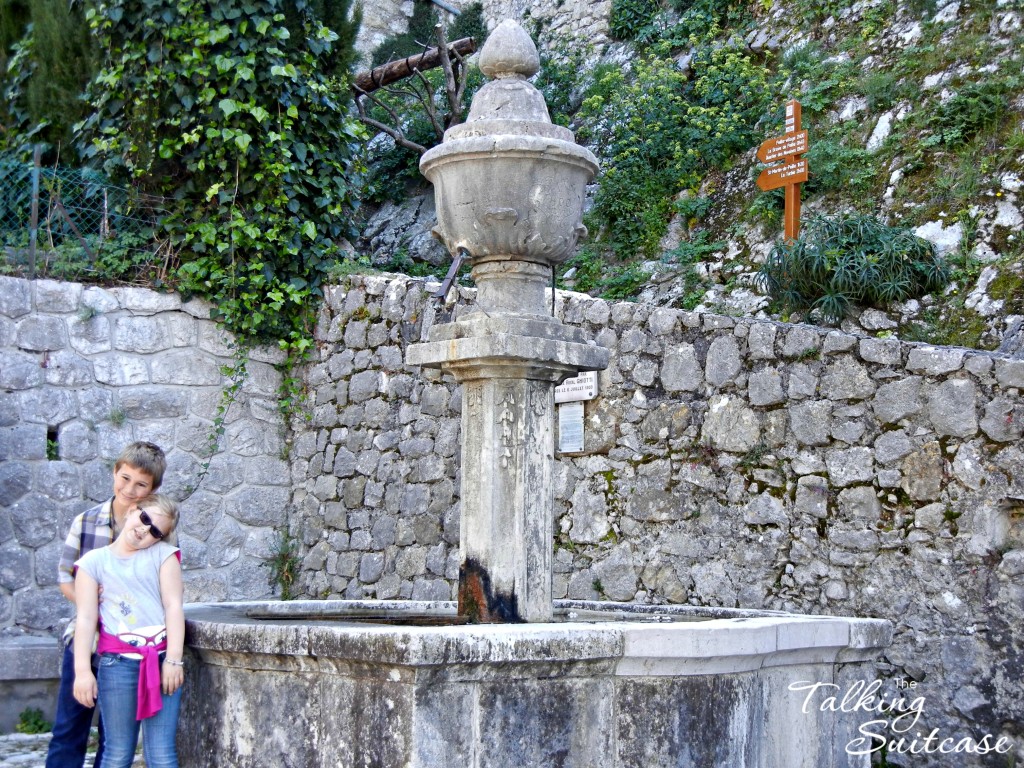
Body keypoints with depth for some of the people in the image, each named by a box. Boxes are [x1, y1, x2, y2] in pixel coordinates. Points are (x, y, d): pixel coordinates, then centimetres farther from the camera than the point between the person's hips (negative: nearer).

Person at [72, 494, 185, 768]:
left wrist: (173, 660, -7)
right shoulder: (94, 561, 8)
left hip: (161, 661, 0)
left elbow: (174, 606, 2)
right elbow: (86, 618, 3)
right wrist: (83, 671, -4)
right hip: (117, 663, 0)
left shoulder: (163, 554, 9)